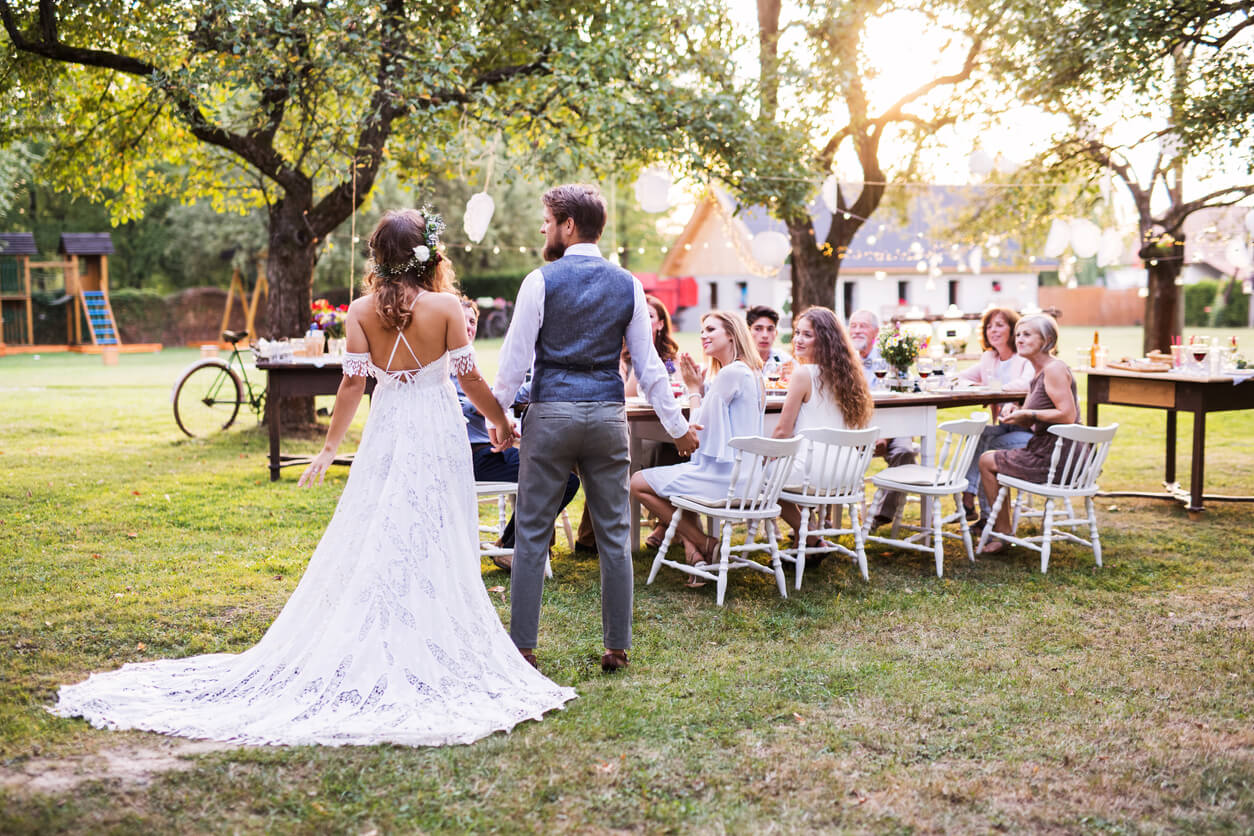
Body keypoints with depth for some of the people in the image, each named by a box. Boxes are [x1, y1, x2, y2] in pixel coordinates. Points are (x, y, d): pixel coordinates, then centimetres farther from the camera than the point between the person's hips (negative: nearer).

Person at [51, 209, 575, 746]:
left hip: (385, 432, 3)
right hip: (438, 433, -3)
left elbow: (353, 383, -2)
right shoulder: (445, 307, -8)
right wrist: (500, 421, 11)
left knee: (370, 541, 11)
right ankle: (429, 656, 7)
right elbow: (469, 378, -5)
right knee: (435, 549, 3)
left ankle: (368, 655, 15)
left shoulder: (361, 311, -1)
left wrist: (329, 448, 5)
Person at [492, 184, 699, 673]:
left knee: (533, 532, 4)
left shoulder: (541, 282, -5)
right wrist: (677, 426, 11)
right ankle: (617, 647, 12)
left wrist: (496, 412, 8)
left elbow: (516, 356, -5)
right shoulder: (628, 286, 5)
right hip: (608, 414, 3)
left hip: (550, 414, -3)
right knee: (613, 535, 8)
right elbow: (647, 365, 5)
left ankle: (522, 646, 6)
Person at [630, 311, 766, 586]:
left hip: (724, 477, -10)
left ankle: (704, 545, 1)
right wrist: (699, 386, 9)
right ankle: (695, 553, 13)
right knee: (674, 475, 31)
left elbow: (700, 427, -12)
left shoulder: (730, 374, -17)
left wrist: (694, 388, 1)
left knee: (638, 483, 0)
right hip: (743, 475, 10)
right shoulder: (751, 373, 14)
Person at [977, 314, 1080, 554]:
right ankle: (1000, 530, 31)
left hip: (1056, 460, -10)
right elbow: (1030, 422, 19)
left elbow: (1067, 415, -26)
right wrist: (1013, 409, -1)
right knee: (993, 458, 26)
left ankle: (1004, 534, 12)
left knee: (986, 461, 3)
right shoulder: (1038, 372, 15)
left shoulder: (1054, 369, -17)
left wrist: (1028, 413, -20)